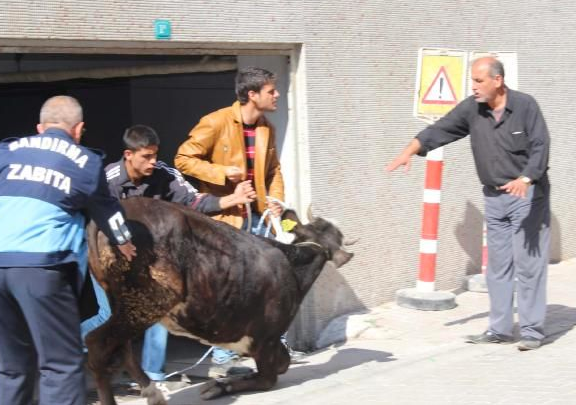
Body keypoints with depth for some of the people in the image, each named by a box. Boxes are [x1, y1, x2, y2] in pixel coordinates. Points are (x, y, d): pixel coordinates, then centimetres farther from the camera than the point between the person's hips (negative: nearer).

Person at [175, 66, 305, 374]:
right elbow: (183, 159, -12)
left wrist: (275, 198, 3)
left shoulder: (266, 129, 8)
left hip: (257, 216, 7)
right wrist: (222, 173, -21)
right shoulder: (216, 123, -14)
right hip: (225, 215, -7)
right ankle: (221, 355, 6)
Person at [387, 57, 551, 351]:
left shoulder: (525, 106, -14)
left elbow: (540, 147, -18)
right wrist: (409, 152, -14)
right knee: (498, 264, 8)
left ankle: (532, 330, -2)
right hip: (494, 196, 6)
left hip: (527, 194, -6)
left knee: (528, 263, -6)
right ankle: (500, 329, 14)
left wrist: (525, 178, -32)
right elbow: (439, 131, 0)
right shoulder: (471, 109, -1)